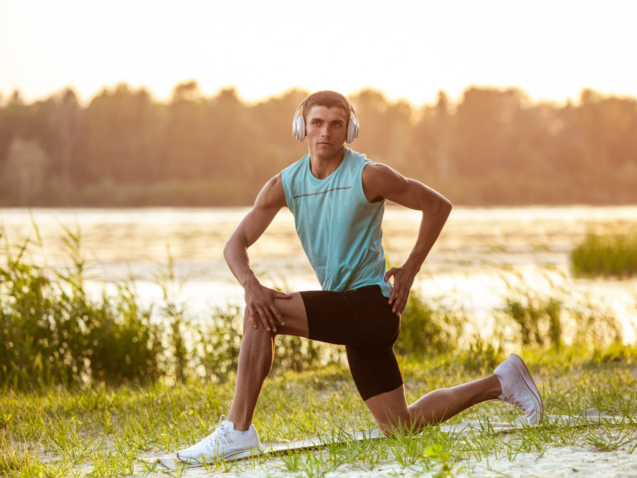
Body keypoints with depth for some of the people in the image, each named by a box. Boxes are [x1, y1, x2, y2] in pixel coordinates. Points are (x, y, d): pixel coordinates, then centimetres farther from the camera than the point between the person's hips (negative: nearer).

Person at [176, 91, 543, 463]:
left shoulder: (368, 176, -10)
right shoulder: (285, 184, 4)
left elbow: (438, 205, 0)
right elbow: (236, 243, 1)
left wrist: (410, 270, -3)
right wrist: (251, 285, -19)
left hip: (372, 303, -7)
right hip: (347, 312, 7)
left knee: (265, 317, -24)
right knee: (400, 428, 13)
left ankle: (237, 430, -16)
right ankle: (499, 382, 29)